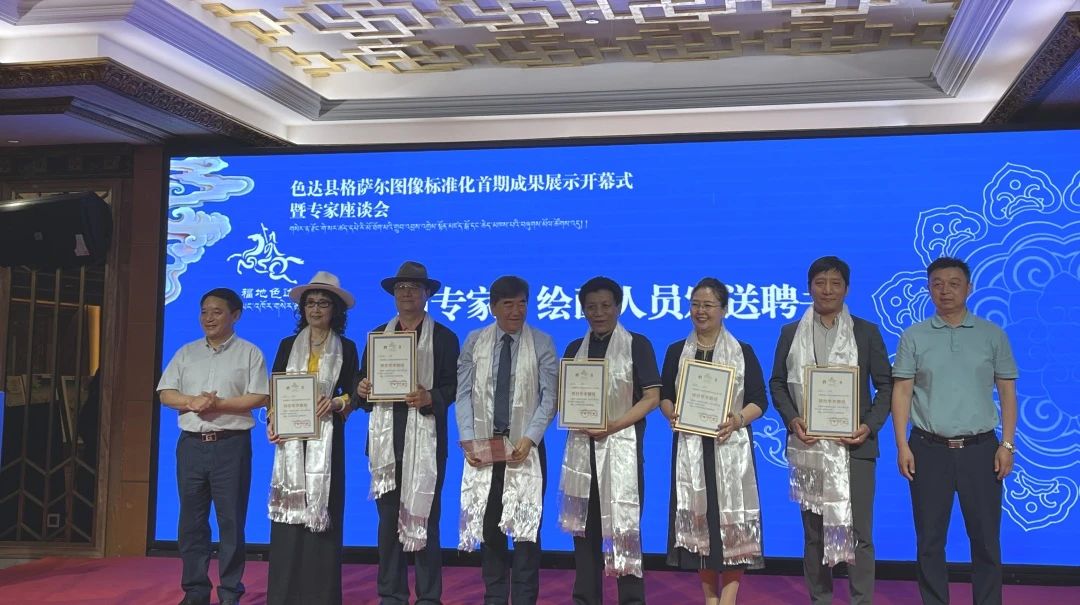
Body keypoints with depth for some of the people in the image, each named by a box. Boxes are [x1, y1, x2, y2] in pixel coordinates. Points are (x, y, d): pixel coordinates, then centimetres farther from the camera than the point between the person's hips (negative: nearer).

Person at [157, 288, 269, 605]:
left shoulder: (249, 353, 2)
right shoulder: (186, 353, 14)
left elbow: (258, 398, -6)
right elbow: (166, 394, 7)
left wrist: (218, 404, -15)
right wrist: (192, 402, -12)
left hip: (231, 445, -4)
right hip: (191, 444, 4)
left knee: (231, 520, -2)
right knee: (191, 520, 6)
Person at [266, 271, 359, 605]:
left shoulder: (346, 348, 9)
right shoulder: (288, 346, 14)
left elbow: (353, 395, 6)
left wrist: (336, 403, -15)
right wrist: (272, 422, -6)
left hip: (327, 437, -1)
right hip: (291, 437, 1)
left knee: (322, 512, -4)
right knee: (288, 511, -3)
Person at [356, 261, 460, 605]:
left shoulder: (444, 337, 6)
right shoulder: (378, 335, 17)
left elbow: (452, 387, -1)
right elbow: (364, 381, 16)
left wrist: (429, 398, -20)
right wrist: (362, 389, -6)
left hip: (425, 439, -3)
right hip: (386, 438, 3)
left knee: (424, 519, -3)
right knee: (388, 519, 5)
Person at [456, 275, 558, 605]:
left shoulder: (542, 343, 0)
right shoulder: (475, 342, 5)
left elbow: (549, 397, -6)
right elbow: (464, 393, 3)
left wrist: (529, 439, -18)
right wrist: (468, 440, -9)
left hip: (525, 446, -2)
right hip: (483, 445, 2)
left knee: (526, 526, -1)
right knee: (488, 525, 6)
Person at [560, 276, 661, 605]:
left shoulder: (637, 345, 1)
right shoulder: (574, 349, 13)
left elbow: (651, 397, -5)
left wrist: (615, 424, -17)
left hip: (622, 445, -4)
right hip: (582, 446, 4)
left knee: (624, 524, -5)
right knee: (585, 525, 7)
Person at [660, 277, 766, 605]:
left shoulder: (743, 352, 3)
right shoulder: (676, 351, 10)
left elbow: (759, 401, 1)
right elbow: (664, 396, 11)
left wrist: (738, 420, -18)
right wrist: (672, 414, -11)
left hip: (730, 447, -2)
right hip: (691, 447, 2)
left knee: (731, 519, -5)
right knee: (698, 517, 4)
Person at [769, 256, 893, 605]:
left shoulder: (867, 332, 6)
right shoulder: (791, 334, 10)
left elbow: (885, 385, 4)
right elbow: (777, 383, 10)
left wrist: (871, 426, -10)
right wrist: (791, 419, -7)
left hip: (854, 445, -2)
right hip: (808, 447, 2)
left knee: (858, 532, -3)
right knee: (813, 532, 9)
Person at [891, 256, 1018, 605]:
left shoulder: (993, 335, 6)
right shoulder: (914, 337, 4)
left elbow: (1007, 393, 7)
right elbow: (901, 393, 3)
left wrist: (1007, 444, -2)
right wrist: (902, 446, -5)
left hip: (980, 449, 0)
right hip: (929, 449, 0)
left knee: (986, 538, 4)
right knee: (930, 540, 6)